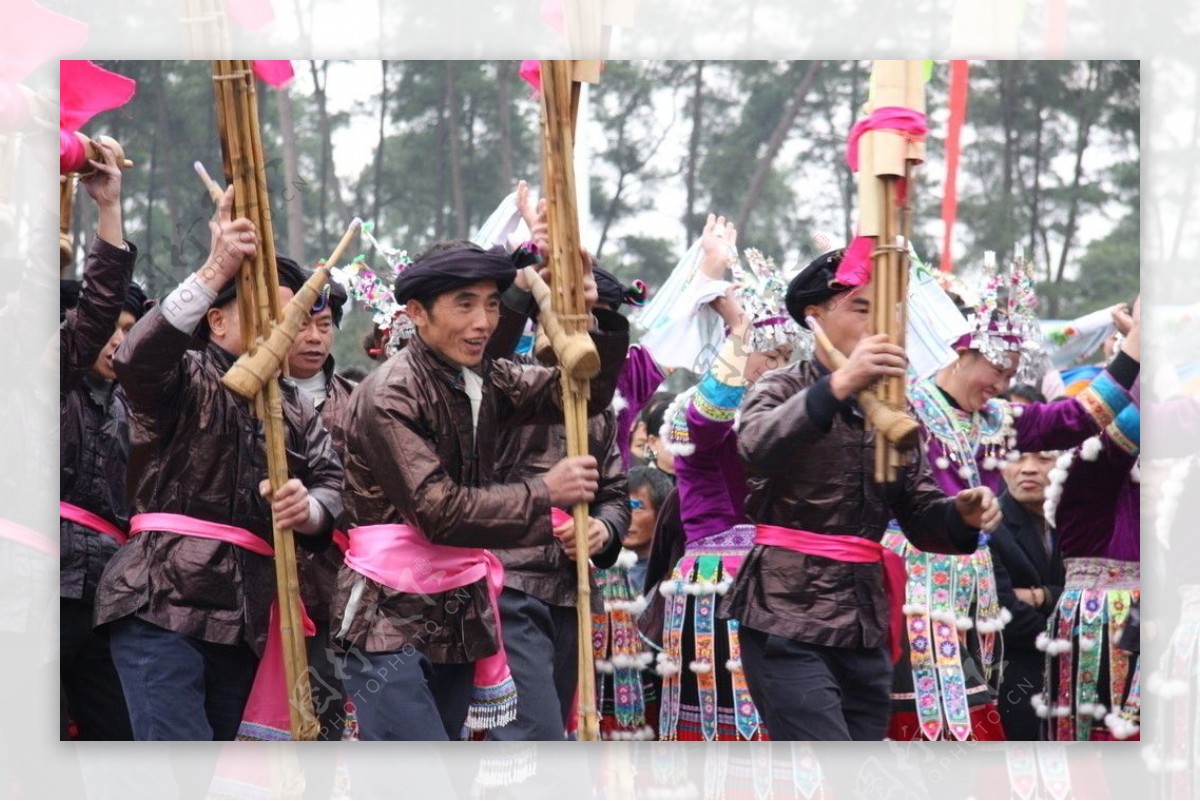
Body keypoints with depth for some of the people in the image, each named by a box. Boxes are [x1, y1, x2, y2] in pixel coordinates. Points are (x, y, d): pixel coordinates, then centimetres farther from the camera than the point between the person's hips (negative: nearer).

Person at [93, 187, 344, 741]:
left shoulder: (295, 409, 19)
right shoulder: (185, 380, 0)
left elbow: (333, 483, 7)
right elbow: (134, 360, -24)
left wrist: (309, 508, -19)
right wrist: (215, 272, -31)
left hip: (243, 622, 7)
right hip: (161, 610, -7)